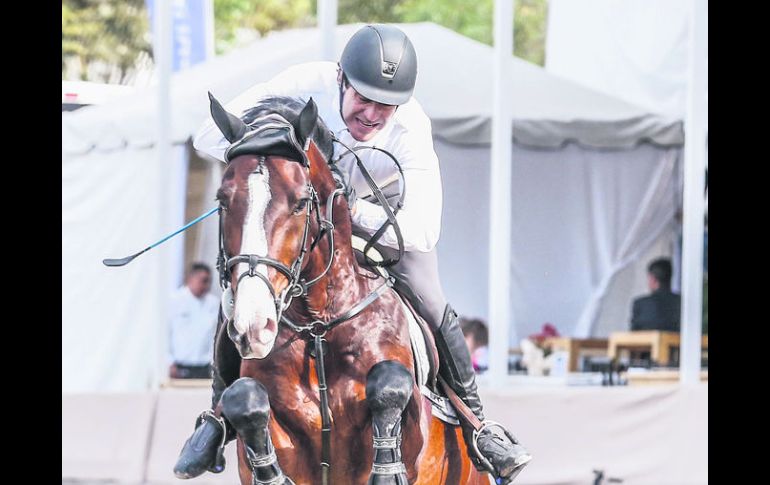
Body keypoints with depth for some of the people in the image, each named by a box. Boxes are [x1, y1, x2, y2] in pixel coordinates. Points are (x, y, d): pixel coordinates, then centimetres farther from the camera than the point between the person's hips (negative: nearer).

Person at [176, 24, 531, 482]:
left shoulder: (411, 127, -35)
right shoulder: (305, 85, -35)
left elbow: (424, 230, -41)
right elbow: (210, 138, -32)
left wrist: (355, 211, -52)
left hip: (378, 212, 0)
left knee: (432, 308, -11)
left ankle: (477, 425, 9)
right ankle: (220, 415, 11)